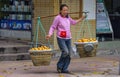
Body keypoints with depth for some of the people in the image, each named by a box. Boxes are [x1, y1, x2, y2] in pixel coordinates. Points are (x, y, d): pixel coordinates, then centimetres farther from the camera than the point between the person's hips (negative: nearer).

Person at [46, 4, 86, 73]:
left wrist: (81, 19, 26)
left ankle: (64, 69, 6)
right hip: (61, 38, -6)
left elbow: (73, 22, 30)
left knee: (69, 54, -1)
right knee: (65, 52, -21)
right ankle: (59, 66, -1)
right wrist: (49, 35, -19)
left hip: (68, 39, 6)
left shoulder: (68, 17, 11)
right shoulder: (58, 18, -7)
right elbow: (53, 27, -4)